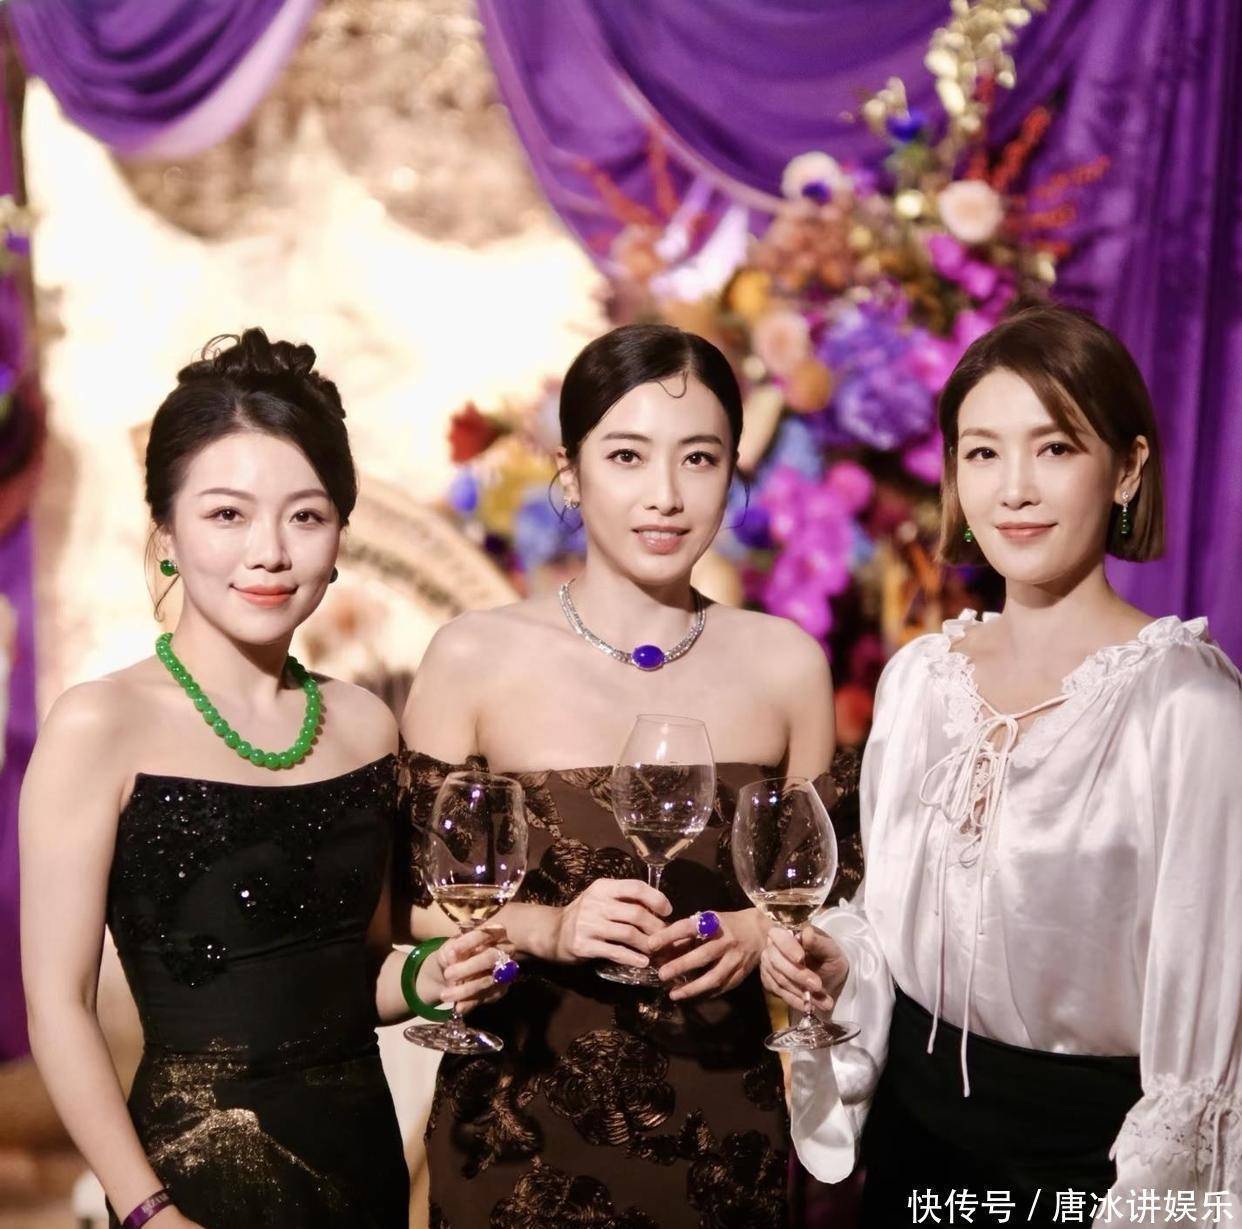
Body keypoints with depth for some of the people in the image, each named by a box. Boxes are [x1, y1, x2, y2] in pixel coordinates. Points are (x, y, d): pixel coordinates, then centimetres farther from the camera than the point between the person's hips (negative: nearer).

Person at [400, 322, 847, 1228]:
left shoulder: (787, 664, -4)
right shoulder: (475, 659, -10)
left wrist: (757, 934, -12)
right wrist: (545, 926, -20)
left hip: (723, 1125, 2)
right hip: (521, 1126, -2)